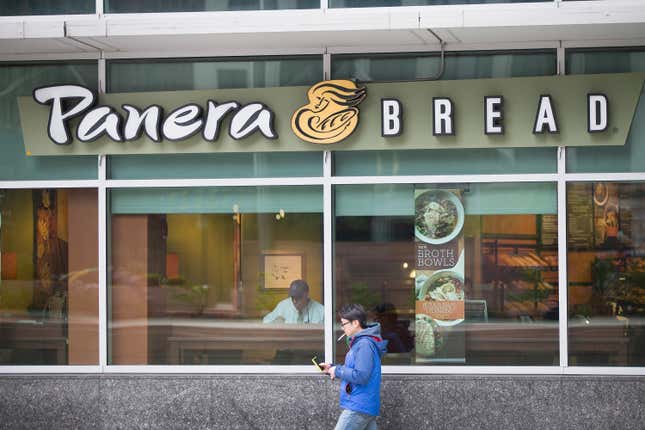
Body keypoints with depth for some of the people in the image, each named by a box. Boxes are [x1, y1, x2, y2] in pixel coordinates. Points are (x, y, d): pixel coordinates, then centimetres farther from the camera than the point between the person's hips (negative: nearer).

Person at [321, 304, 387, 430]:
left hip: (359, 408, -10)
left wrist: (337, 370, -12)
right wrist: (331, 368, 11)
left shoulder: (364, 344, -17)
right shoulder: (358, 342, 16)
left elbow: (360, 376, -23)